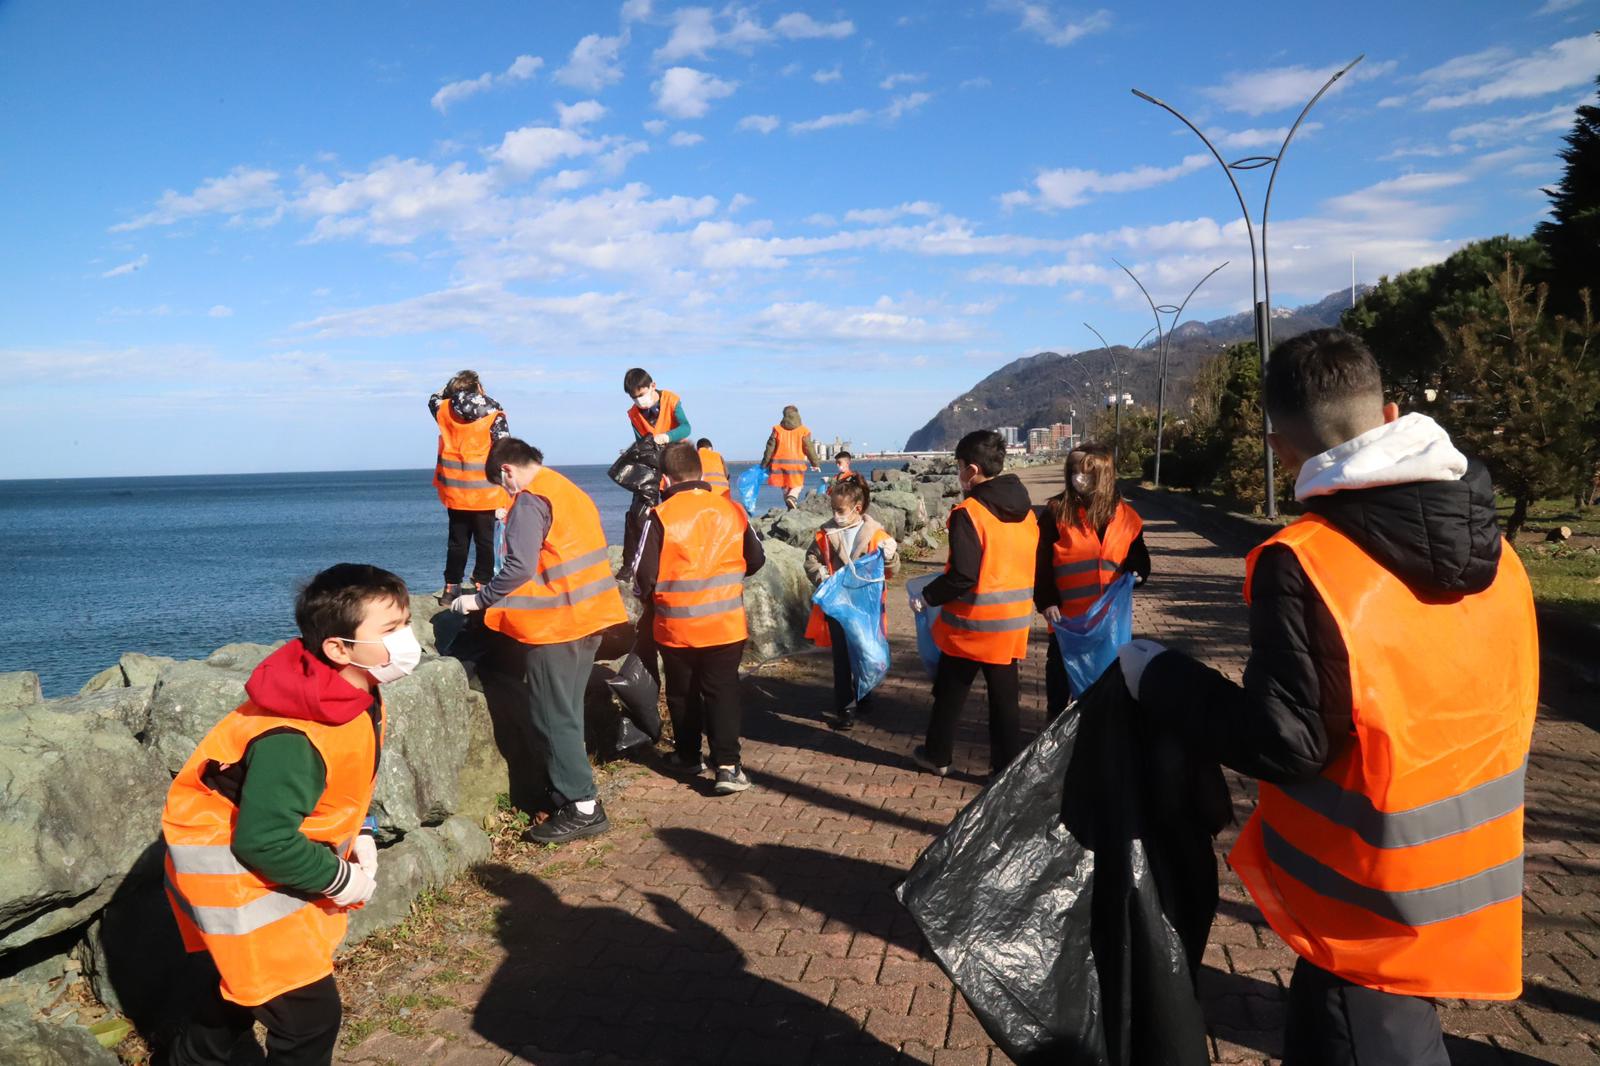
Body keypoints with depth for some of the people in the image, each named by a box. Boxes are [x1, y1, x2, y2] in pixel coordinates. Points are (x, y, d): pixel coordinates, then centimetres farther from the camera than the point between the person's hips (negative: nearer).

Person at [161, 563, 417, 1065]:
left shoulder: (358, 693, -7)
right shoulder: (294, 740, -36)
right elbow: (263, 840, -32)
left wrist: (360, 836, -4)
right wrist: (340, 879, -20)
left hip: (269, 854, 9)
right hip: (230, 868, -9)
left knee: (241, 983, 29)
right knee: (308, 1012, -4)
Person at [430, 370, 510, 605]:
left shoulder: (445, 411, 0)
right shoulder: (494, 416, -11)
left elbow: (433, 400, 26)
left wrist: (451, 384, 20)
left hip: (455, 494, 4)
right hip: (485, 494, -3)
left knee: (457, 542, 13)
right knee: (485, 542, 7)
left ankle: (451, 588, 16)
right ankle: (482, 586, 8)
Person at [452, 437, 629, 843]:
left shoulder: (529, 501, -13)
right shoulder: (570, 491, 15)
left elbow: (519, 567, -19)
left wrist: (480, 600, -7)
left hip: (554, 623, -9)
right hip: (589, 618, 9)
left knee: (553, 718, -2)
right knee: (566, 713, 16)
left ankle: (582, 807, 1)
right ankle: (568, 792, 23)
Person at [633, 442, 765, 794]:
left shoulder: (661, 517, -14)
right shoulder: (731, 509, -3)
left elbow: (643, 575, -13)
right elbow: (756, 559, 8)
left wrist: (648, 595, 10)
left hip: (676, 627, -1)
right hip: (726, 624, 2)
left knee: (683, 693, 16)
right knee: (722, 692, 7)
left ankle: (688, 756, 31)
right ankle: (727, 765, -4)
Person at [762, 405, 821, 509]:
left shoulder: (777, 429, 5)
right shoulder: (803, 431, 1)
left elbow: (770, 447, 4)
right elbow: (809, 448, 2)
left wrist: (765, 463, 10)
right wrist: (815, 463, 13)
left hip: (779, 461, 2)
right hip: (796, 462, -2)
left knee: (785, 486, 13)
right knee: (797, 485, 6)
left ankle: (791, 507, 11)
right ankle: (792, 497, -24)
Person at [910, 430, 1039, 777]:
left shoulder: (968, 514, -18)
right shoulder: (1026, 510, 3)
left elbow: (962, 576, -22)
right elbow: (1031, 563, 10)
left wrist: (927, 598, -9)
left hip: (972, 622, -5)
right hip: (1013, 621, 5)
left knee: (950, 692, 14)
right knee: (1004, 696, 13)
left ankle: (937, 755, 28)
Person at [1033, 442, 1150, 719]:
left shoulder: (1123, 515, 1)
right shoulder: (1056, 512, -9)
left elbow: (1138, 554, 12)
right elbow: (1041, 562, -10)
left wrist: (1136, 572, -11)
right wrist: (1046, 601, -21)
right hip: (1067, 614, -3)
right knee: (1061, 671, 10)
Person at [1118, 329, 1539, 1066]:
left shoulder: (1302, 564, -24)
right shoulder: (1492, 547, -2)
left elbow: (1283, 743, -21)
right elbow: (1507, 705, 9)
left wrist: (1155, 677, -10)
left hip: (1375, 906, -6)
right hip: (1474, 882, 7)